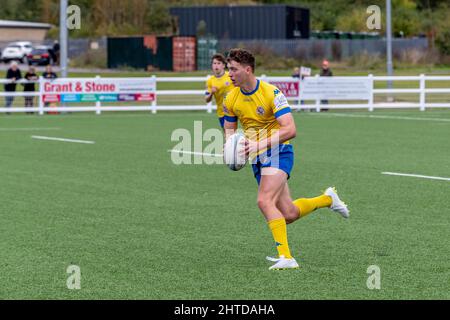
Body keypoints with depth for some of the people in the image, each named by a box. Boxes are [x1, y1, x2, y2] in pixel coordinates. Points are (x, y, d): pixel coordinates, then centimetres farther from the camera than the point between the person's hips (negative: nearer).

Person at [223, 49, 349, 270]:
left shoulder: (271, 93, -18)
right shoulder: (231, 99, 1)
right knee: (288, 214, 7)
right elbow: (229, 129, 14)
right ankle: (328, 199, 36)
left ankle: (285, 256, -23)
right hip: (257, 159, 6)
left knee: (265, 201, -26)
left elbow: (290, 130, -24)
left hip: (278, 151, -6)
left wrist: (260, 144, -33)